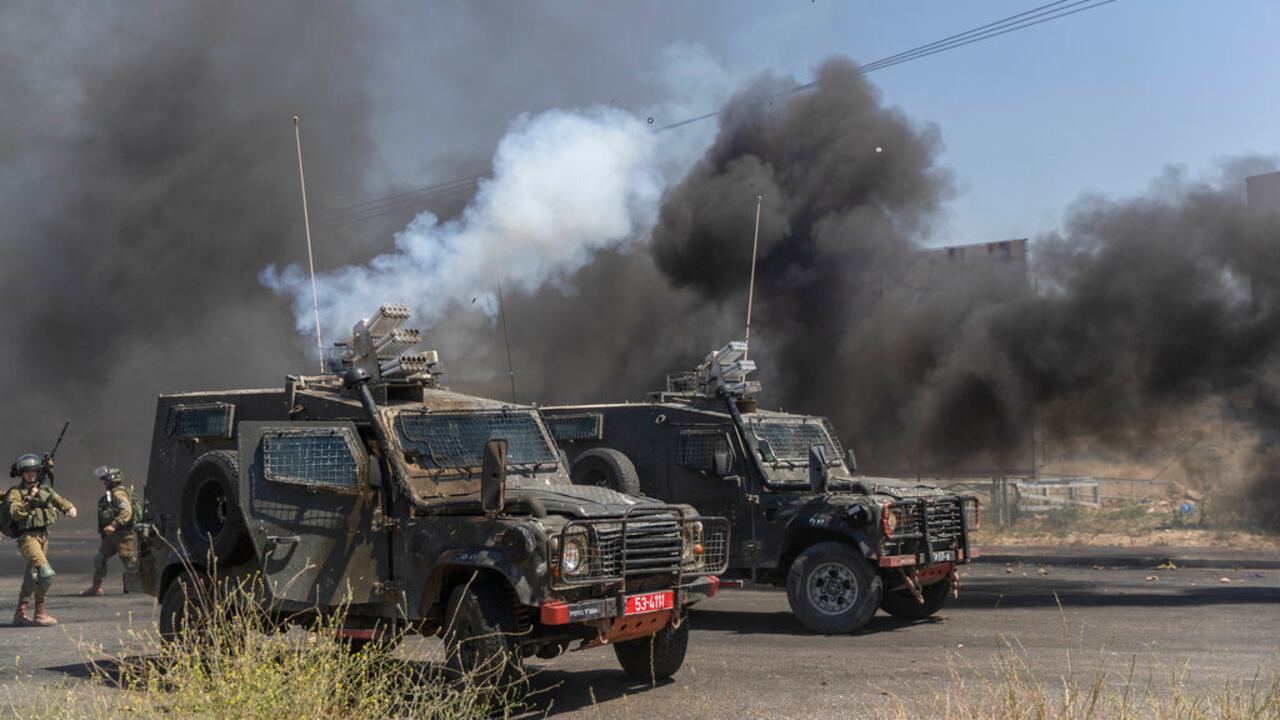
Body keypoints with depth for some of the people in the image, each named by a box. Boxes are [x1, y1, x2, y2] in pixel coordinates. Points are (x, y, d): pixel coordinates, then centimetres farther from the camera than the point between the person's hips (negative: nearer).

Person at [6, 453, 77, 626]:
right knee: (46, 573, -19)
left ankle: (20, 614, 26)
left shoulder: (45, 490, 11)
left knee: (32, 576, 15)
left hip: (43, 536, 7)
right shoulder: (16, 492, -6)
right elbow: (15, 513, -18)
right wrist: (30, 499, -27)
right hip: (27, 537, -7)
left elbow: (60, 501, 9)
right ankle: (40, 613, -9)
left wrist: (70, 508, -12)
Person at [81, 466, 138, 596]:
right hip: (112, 535, 10)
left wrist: (114, 524, -34)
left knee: (130, 561, -8)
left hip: (123, 534, -10)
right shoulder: (109, 495, 18)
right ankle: (96, 587, 16)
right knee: (99, 558, 9)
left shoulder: (119, 494, -14)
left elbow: (127, 511, -27)